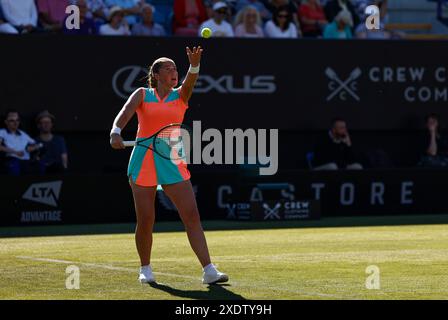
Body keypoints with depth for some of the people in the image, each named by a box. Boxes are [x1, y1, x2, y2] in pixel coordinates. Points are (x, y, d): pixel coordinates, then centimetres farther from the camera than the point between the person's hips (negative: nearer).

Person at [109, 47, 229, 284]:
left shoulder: (180, 95, 9)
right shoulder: (142, 94, 6)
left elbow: (190, 81, -12)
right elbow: (125, 113, -11)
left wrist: (194, 65, -34)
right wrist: (115, 132, -32)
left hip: (172, 162, 1)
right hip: (144, 160, -1)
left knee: (192, 215, -8)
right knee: (145, 220, 1)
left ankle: (208, 271, -10)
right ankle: (145, 269, 21)